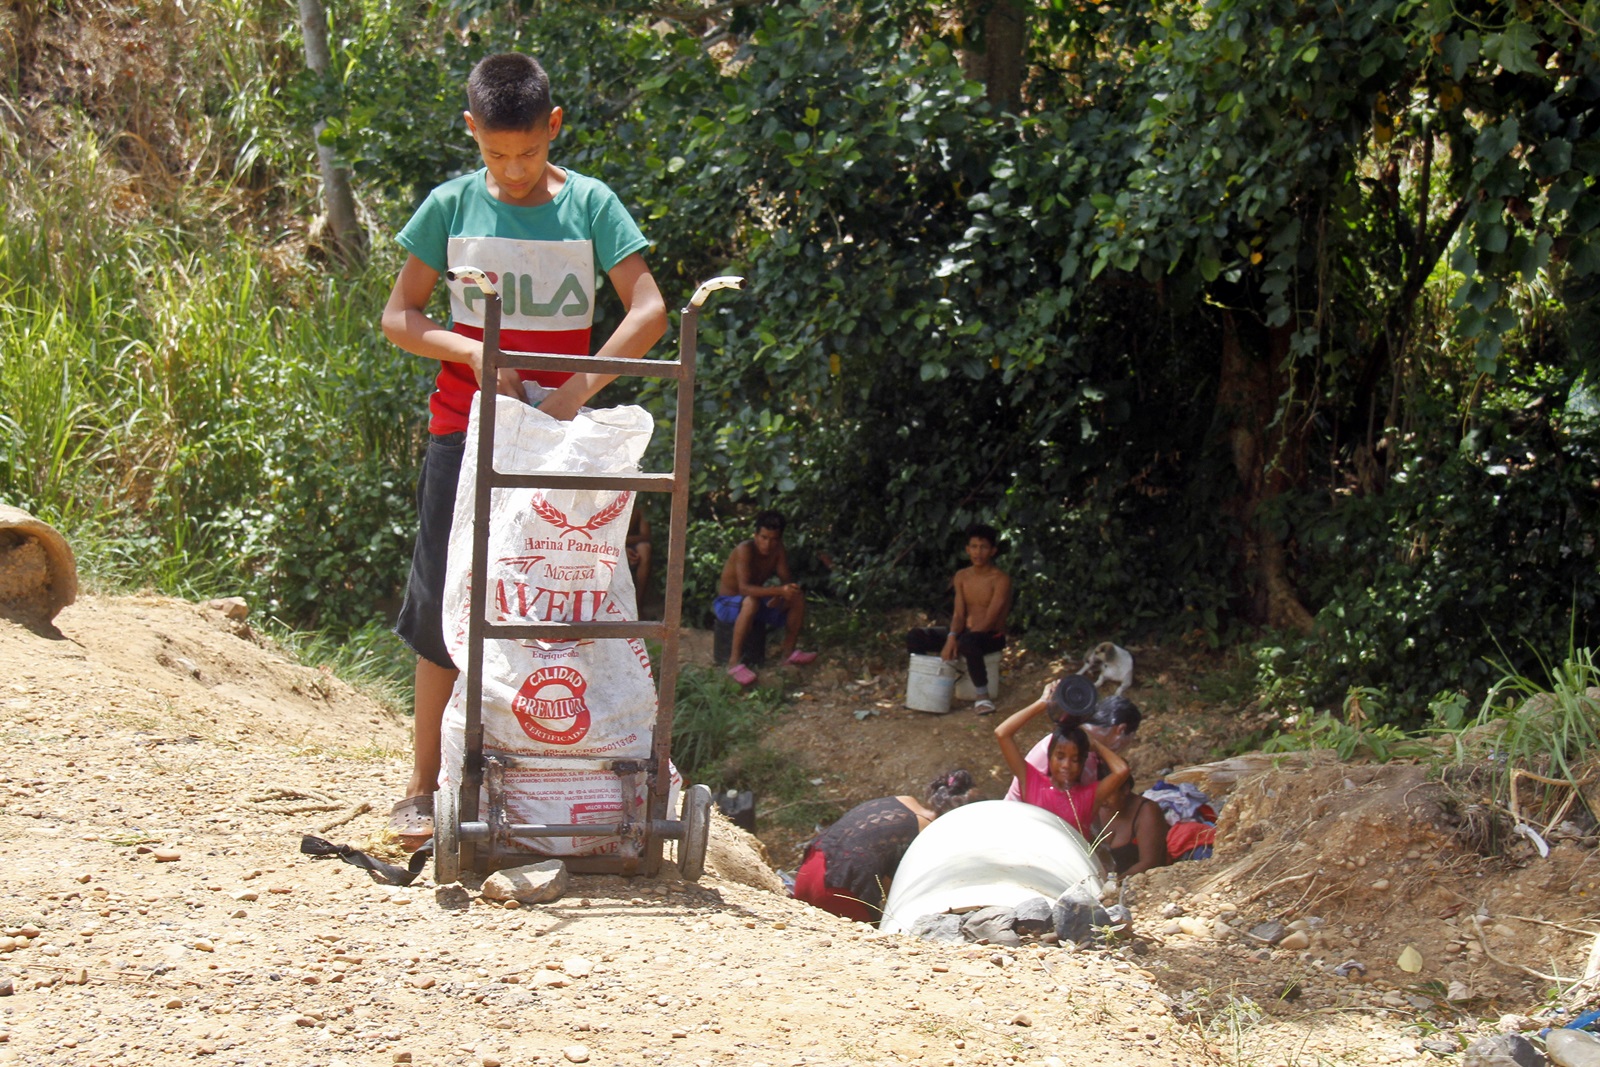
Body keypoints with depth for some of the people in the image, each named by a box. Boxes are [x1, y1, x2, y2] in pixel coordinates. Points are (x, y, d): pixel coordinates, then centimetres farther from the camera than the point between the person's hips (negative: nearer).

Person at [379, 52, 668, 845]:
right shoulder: (453, 206, 0)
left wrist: (582, 385, -21)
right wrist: (475, 354, -16)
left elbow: (648, 311, -9)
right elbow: (399, 316, 2)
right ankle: (424, 786, 6)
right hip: (466, 426, 0)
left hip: (559, 425, 0)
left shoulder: (589, 205, -2)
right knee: (447, 605, 0)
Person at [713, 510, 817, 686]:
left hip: (757, 602, 7)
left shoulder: (778, 550, -6)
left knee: (798, 597, -9)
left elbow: (786, 580, -5)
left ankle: (789, 653, 5)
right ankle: (734, 663, -35)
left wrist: (779, 597, -29)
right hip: (726, 604, -7)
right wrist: (779, 591, -49)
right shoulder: (745, 550, -27)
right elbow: (744, 588, -38)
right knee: (751, 602, -40)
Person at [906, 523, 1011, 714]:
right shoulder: (962, 576, 6)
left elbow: (990, 620, -19)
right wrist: (951, 637, -20)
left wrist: (959, 638, -25)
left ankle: (982, 696, -25)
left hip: (992, 636, -6)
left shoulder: (1001, 579, -13)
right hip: (965, 632, 6)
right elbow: (959, 614, 1)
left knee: (967, 643, -42)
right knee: (915, 637, -11)